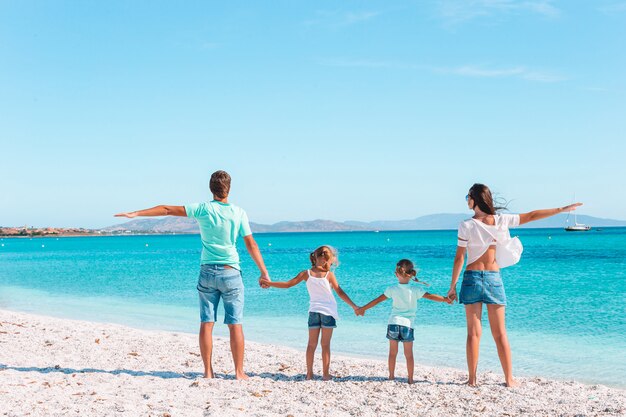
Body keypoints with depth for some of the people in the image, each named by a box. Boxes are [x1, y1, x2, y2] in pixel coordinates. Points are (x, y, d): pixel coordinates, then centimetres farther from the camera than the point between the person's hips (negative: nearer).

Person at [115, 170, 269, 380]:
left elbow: (167, 210, -2)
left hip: (207, 271, 1)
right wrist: (264, 272, 3)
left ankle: (208, 371, 7)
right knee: (235, 325, 3)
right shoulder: (239, 213, -5)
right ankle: (239, 372, 4)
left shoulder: (203, 209, -3)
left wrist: (135, 213, 3)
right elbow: (251, 245, -3)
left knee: (206, 323, 6)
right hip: (230, 272, -1)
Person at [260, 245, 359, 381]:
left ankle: (309, 373, 8)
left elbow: (288, 284, -1)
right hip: (328, 312, -2)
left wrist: (269, 283, 8)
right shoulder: (329, 275, -7)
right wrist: (354, 306, 2)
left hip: (313, 312, 2)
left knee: (312, 344, 9)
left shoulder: (307, 274, -1)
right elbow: (340, 293, -6)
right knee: (325, 344, 3)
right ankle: (326, 374, 3)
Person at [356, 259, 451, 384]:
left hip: (393, 323, 1)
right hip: (408, 324, -1)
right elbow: (430, 296, -5)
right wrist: (445, 299, 8)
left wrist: (363, 308, 13)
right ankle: (410, 379, 7)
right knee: (409, 354, 6)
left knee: (393, 352, 12)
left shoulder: (392, 289, 1)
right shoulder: (415, 290, -4)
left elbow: (377, 300, 4)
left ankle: (391, 376, 17)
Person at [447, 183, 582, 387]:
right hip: (494, 279, 2)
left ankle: (472, 379, 4)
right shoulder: (502, 220, -1)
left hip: (472, 278, -2)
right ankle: (509, 379, 11)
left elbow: (459, 258, -7)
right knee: (500, 333, 9)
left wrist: (453, 285, 1)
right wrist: (562, 210, 19)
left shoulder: (466, 226, -8)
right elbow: (532, 216, 8)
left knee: (474, 333, 3)